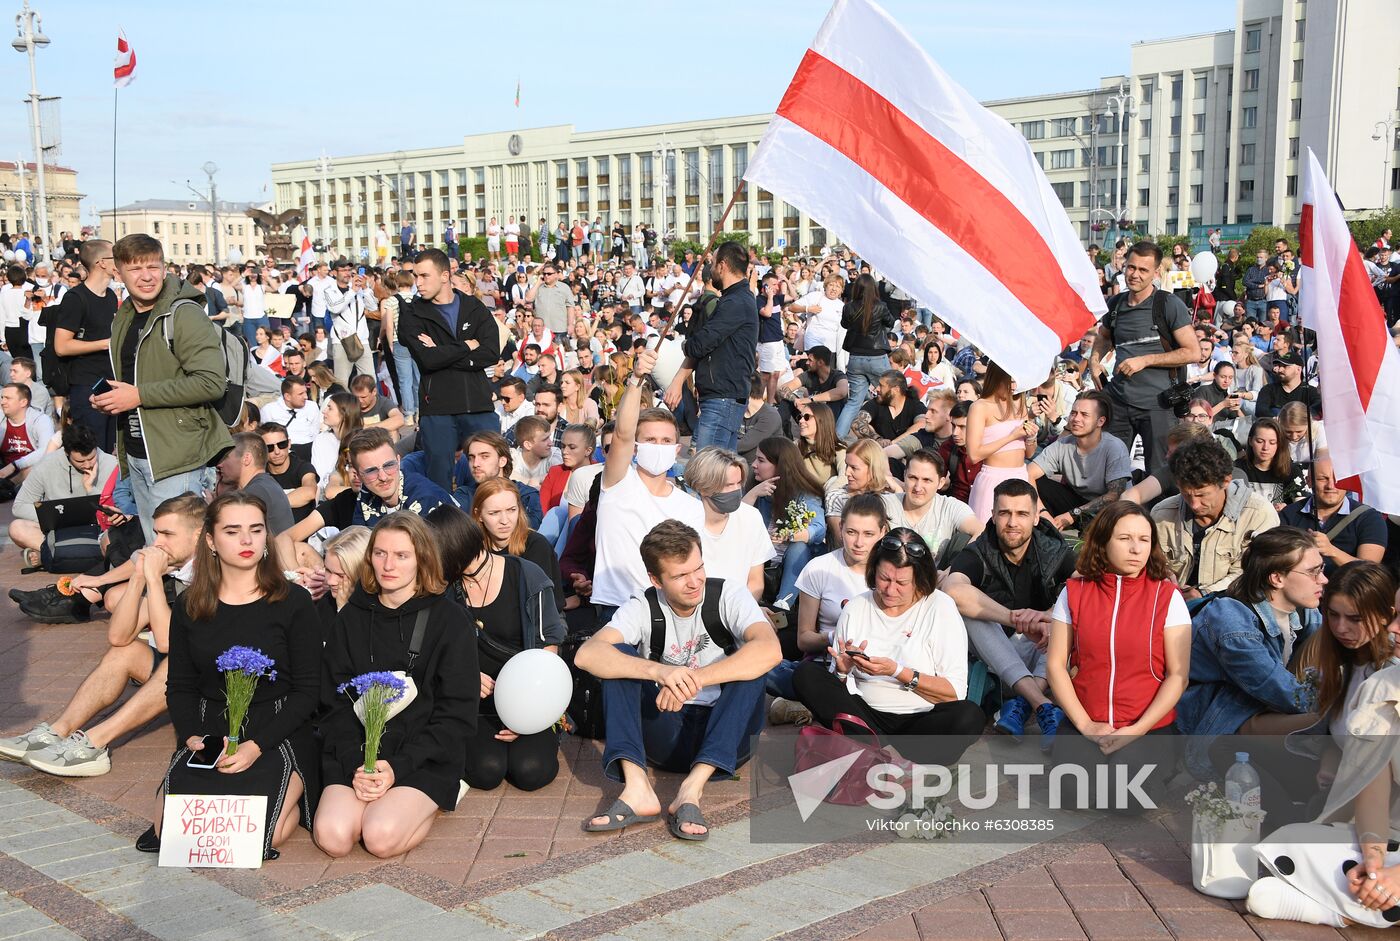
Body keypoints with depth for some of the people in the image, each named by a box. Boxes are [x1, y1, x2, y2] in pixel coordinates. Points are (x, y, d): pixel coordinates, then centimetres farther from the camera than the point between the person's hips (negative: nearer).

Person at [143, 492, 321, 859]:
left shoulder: (293, 601, -4)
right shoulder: (189, 607, 7)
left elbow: (307, 690, -5)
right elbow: (179, 686, 10)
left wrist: (255, 746, -16)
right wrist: (191, 736, -10)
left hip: (276, 736, -3)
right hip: (209, 736, 3)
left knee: (257, 837, -24)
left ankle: (293, 795, 8)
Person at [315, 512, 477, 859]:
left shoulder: (449, 619, -2)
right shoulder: (352, 618, 9)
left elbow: (458, 714, -5)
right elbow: (335, 703, 5)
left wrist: (399, 767, -15)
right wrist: (355, 766, -12)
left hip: (425, 755, -2)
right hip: (356, 752, 3)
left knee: (381, 837, -26)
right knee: (332, 836, -23)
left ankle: (437, 798, 5)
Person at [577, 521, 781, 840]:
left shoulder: (728, 595, -9)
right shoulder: (644, 607, -6)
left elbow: (770, 650, -29)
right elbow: (586, 654, -25)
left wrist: (693, 679, -37)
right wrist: (658, 671, -41)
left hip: (722, 735, -1)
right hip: (665, 736, 1)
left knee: (751, 662, -26)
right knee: (619, 657, -18)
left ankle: (692, 789, -36)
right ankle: (637, 788, -33)